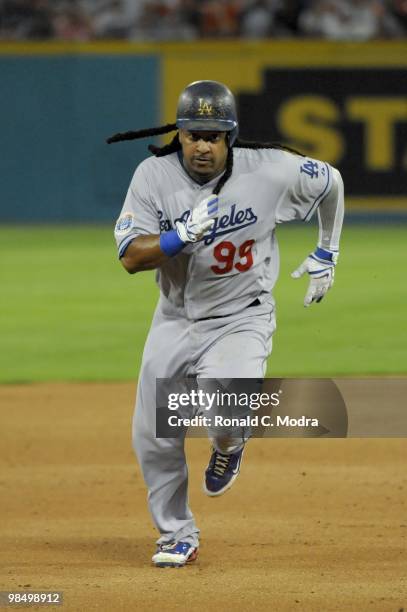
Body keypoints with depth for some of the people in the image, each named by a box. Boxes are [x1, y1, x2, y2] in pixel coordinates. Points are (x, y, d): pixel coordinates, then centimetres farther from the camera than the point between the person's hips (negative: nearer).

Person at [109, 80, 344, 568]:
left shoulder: (271, 171, -16)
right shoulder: (154, 175, -13)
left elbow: (331, 181, 4)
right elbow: (131, 257, -17)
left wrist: (326, 254, 13)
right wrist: (185, 234, -33)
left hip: (241, 320, -3)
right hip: (175, 321, 3)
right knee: (153, 438, 2)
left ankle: (229, 443, 12)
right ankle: (177, 536, 24)